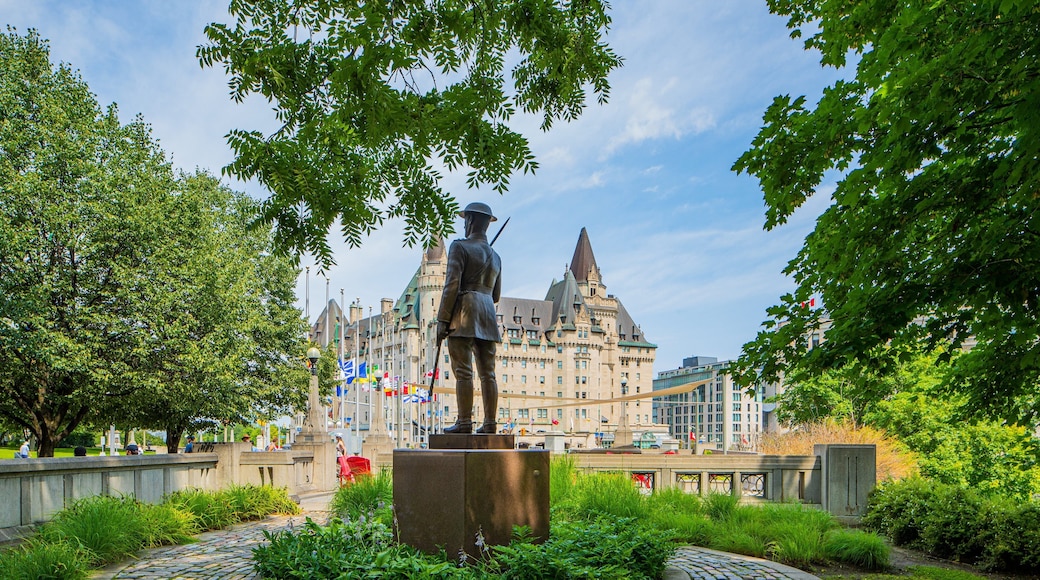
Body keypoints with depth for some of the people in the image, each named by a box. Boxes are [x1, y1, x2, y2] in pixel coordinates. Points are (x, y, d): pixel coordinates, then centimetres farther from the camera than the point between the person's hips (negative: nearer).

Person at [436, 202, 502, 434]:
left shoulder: (460, 247, -2)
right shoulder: (495, 256, 19)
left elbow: (452, 285, -11)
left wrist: (442, 320, -11)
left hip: (464, 312, -6)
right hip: (488, 316, 7)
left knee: (463, 371, -8)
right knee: (488, 372, 5)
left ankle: (464, 422, -10)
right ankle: (490, 423, 4)